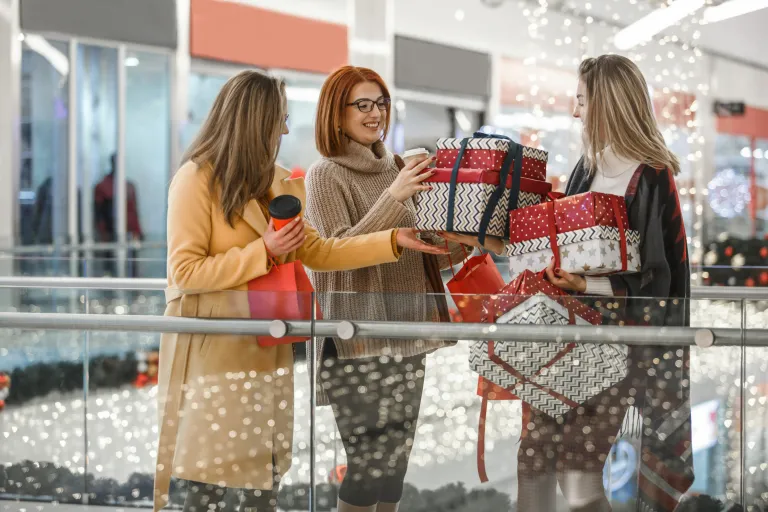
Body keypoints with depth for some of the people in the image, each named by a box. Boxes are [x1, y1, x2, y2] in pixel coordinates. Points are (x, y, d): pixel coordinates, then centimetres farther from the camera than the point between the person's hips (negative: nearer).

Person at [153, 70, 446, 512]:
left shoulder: (276, 183, 12)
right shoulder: (196, 179, -11)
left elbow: (315, 251, 13)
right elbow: (185, 272, -15)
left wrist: (395, 241, 6)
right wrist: (264, 253, -18)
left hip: (268, 350, 7)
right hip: (214, 349, -7)